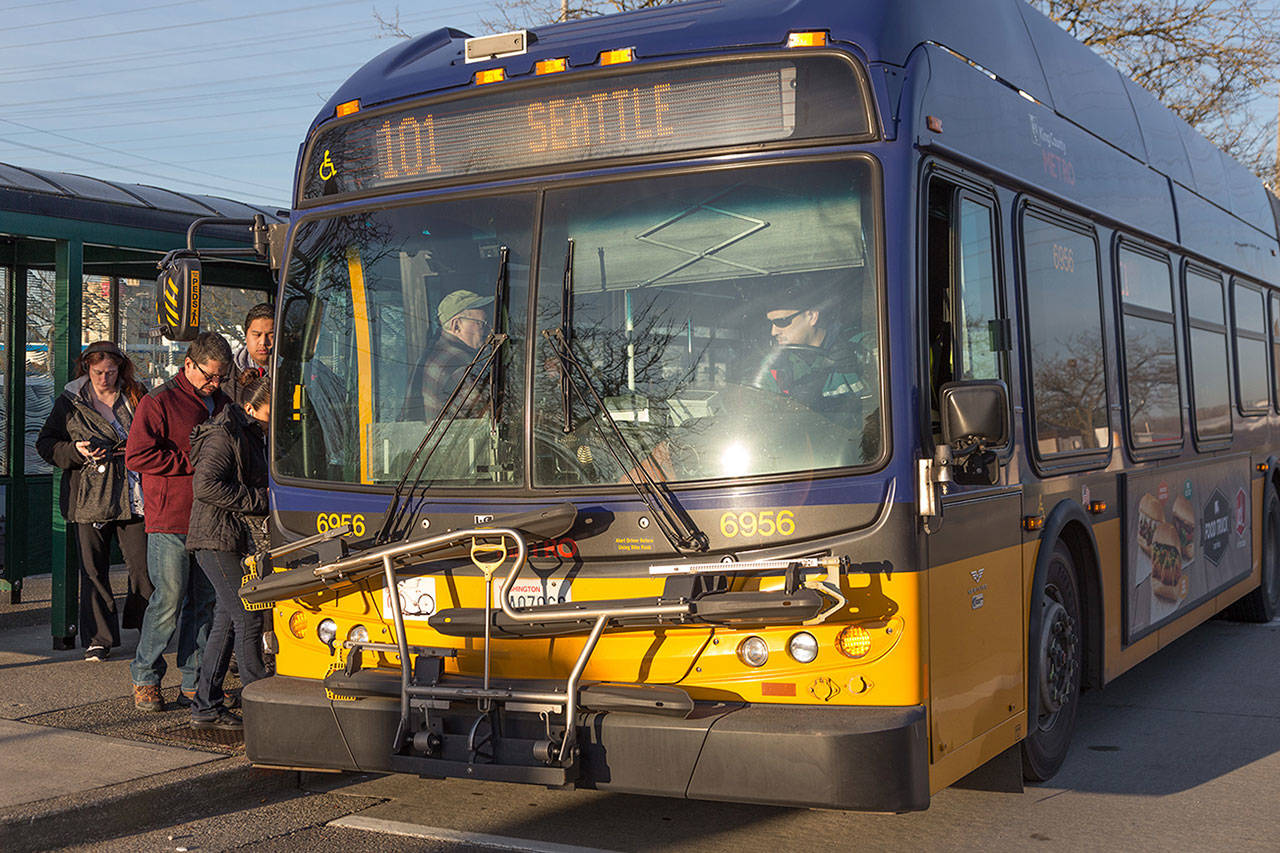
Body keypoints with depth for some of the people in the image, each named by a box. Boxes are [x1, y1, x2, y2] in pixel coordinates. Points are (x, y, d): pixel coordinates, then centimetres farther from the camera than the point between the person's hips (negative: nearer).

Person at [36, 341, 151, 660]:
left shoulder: (137, 397, 8)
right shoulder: (69, 402, 6)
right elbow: (45, 444, 8)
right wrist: (77, 451, -10)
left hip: (133, 496, 0)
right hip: (90, 499, 0)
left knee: (144, 567, -3)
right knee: (93, 570, 3)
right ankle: (98, 638, 12)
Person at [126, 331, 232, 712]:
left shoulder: (222, 404, 16)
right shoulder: (159, 403, -4)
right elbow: (136, 456, -12)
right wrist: (193, 462, -13)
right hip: (170, 522, -6)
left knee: (204, 603, 7)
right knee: (169, 601, -6)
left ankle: (194, 684, 15)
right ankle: (145, 679, 11)